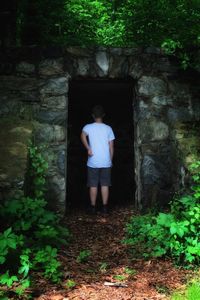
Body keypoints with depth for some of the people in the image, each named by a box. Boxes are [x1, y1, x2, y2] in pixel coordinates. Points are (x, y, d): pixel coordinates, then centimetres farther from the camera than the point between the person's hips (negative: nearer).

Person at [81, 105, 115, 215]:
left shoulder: (88, 127, -2)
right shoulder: (108, 128, 3)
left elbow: (83, 136, -24)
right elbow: (111, 147, 4)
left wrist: (88, 149, -16)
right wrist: (111, 160, 12)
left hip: (93, 162, -1)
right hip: (106, 162, 1)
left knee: (93, 185, 7)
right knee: (105, 185, 7)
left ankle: (93, 207, 12)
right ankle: (105, 207, 10)